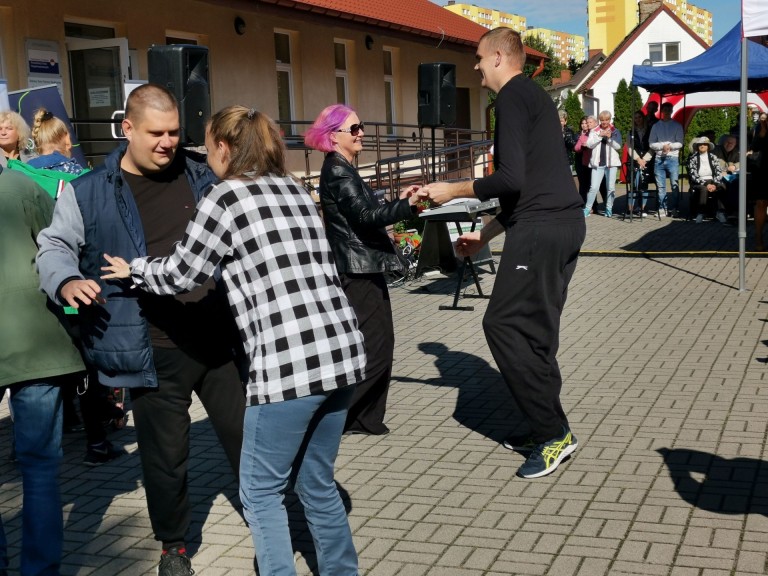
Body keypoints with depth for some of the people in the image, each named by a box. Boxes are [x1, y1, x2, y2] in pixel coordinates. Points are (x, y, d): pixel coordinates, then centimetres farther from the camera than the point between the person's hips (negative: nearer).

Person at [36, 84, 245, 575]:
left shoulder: (200, 177, 9)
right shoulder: (89, 192, -1)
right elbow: (54, 247, 3)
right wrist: (66, 280, -17)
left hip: (220, 337, 3)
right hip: (154, 350, -2)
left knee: (249, 437, 11)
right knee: (166, 454, 8)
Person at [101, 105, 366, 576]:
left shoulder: (226, 198, -3)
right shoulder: (296, 191, 18)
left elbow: (181, 274, 5)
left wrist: (134, 270, 24)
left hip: (289, 364, -7)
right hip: (341, 352, 8)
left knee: (262, 491, 9)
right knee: (318, 484, 20)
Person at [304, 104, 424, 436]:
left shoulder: (344, 169, 18)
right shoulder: (337, 171, -13)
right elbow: (364, 217, -25)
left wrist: (398, 202, 17)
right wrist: (407, 206, -32)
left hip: (364, 269, 10)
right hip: (357, 271, -10)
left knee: (378, 346, 11)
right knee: (374, 349, -10)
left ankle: (364, 419, 18)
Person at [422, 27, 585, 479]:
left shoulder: (513, 96, -7)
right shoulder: (535, 96, 23)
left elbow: (511, 179, -18)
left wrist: (453, 190, -4)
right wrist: (486, 234, 28)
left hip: (540, 229, -10)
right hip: (565, 223, 10)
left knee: (504, 325, -6)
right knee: (535, 330, 13)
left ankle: (554, 432, -3)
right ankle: (547, 430, 19)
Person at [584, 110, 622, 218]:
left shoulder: (615, 131, 6)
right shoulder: (594, 131, 7)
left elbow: (618, 146, -1)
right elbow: (589, 144, -4)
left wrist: (610, 137, -14)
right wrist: (600, 135, -13)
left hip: (611, 162, 0)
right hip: (598, 163, 0)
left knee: (611, 188, 4)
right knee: (593, 187, -4)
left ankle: (609, 209, 15)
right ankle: (587, 208, 4)